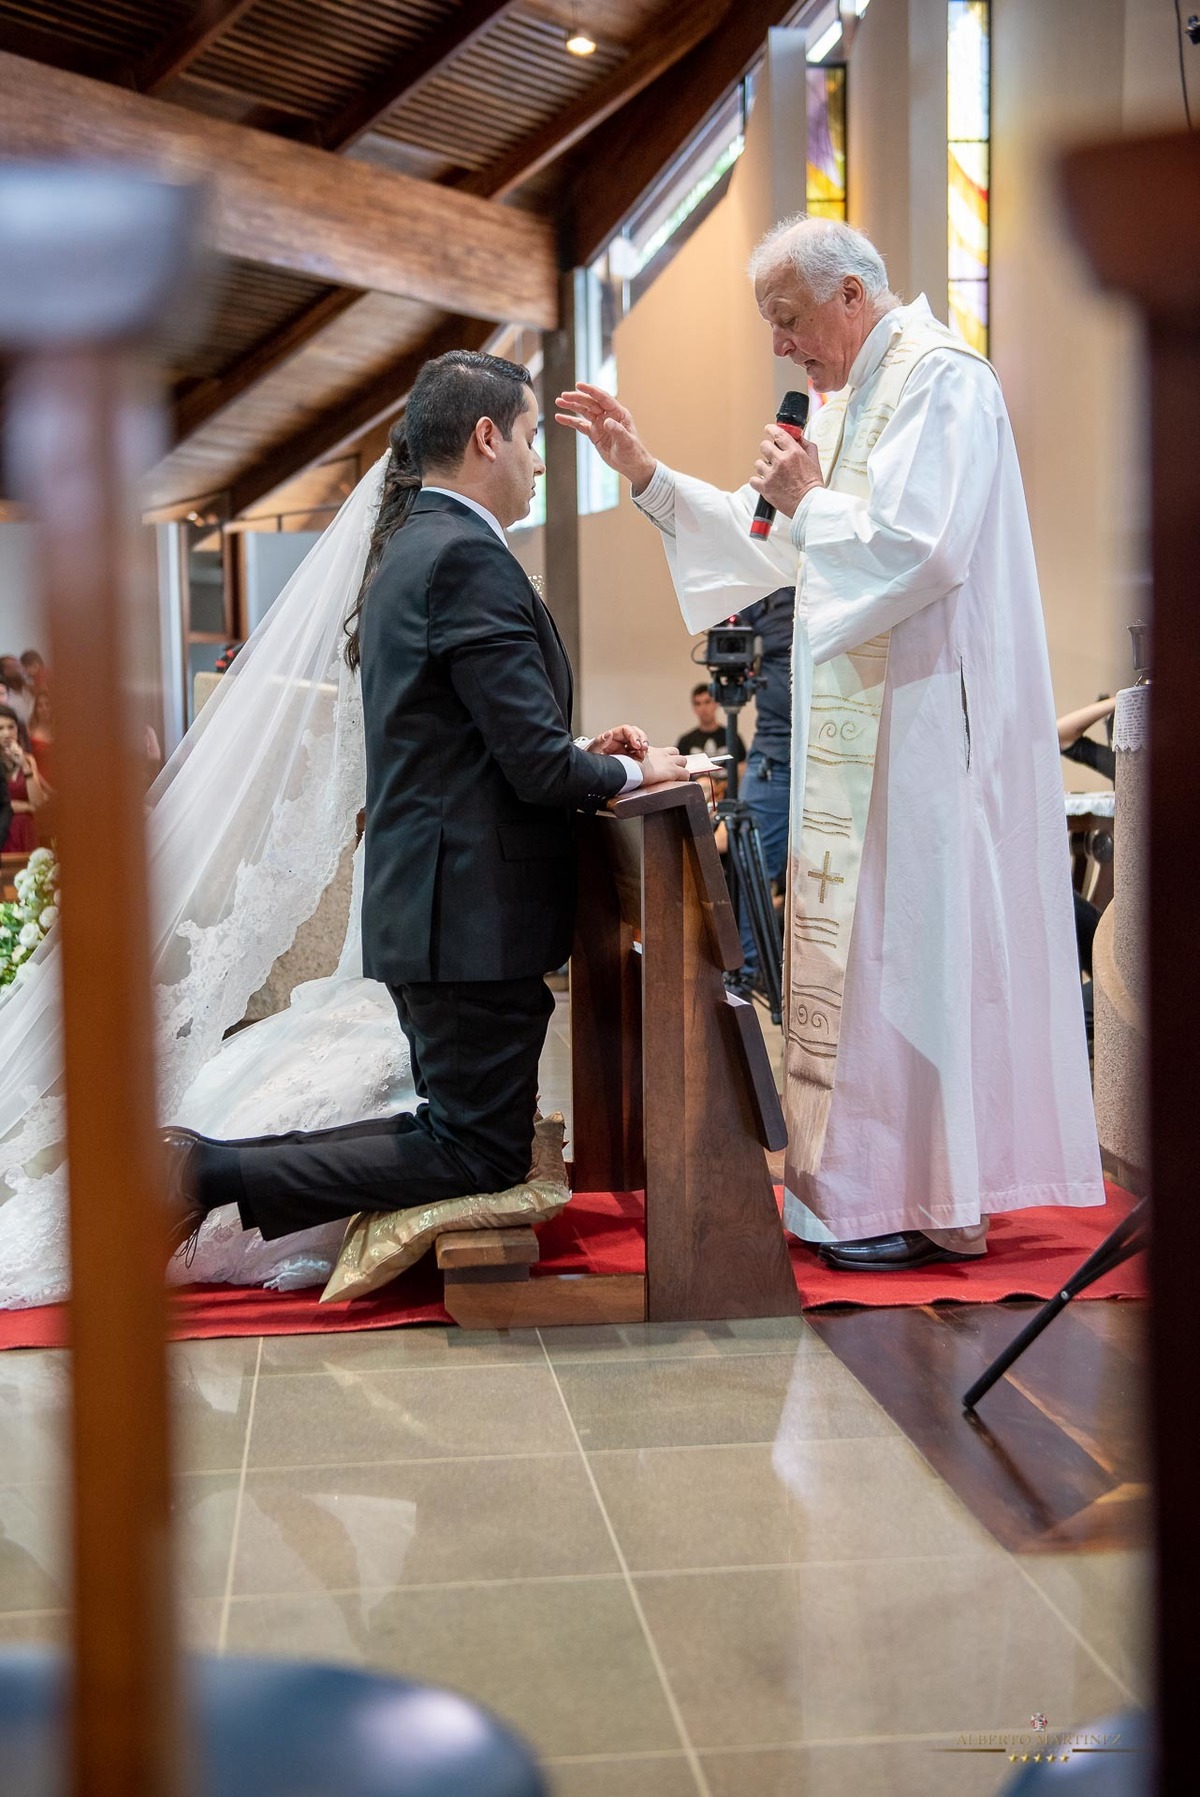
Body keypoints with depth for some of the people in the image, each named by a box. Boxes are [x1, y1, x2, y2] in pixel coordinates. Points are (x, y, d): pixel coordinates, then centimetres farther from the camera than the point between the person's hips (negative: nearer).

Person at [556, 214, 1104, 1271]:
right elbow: (767, 542, 24)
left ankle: (930, 1208, 4)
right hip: (862, 729, 10)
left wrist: (810, 499, -10)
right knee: (861, 945, 11)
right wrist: (642, 471, 18)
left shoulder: (942, 380, -11)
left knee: (909, 942, -6)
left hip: (923, 723, -10)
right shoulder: (852, 399, 19)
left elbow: (918, 549, -24)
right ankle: (872, 1191, 19)